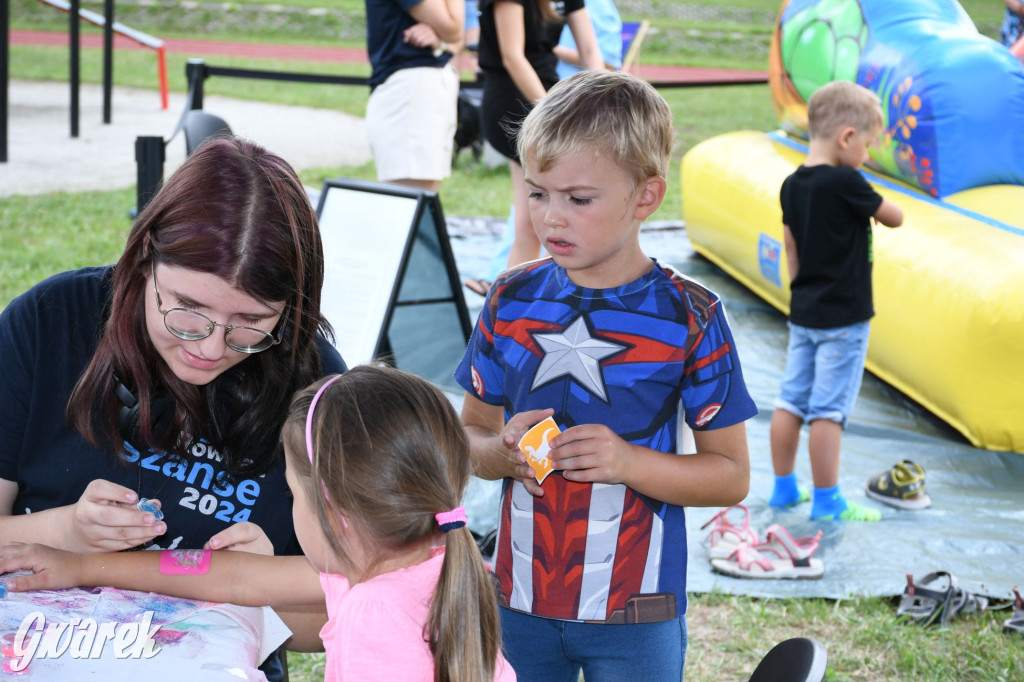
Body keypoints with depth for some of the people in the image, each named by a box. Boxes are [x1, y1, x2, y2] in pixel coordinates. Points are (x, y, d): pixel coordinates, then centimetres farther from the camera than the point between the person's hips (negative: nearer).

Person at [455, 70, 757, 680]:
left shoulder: (688, 316, -9)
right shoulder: (513, 301, 1)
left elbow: (731, 475, -6)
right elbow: (469, 434, 9)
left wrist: (629, 461, -21)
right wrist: (502, 453, -13)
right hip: (519, 602, 3)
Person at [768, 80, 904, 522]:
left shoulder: (792, 186, 3)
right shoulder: (846, 183, -19)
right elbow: (894, 218, -7)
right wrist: (873, 204, 13)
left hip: (803, 314, 8)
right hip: (843, 318, -8)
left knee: (791, 402, 13)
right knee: (829, 410, -2)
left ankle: (784, 487, 24)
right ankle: (827, 501, 4)